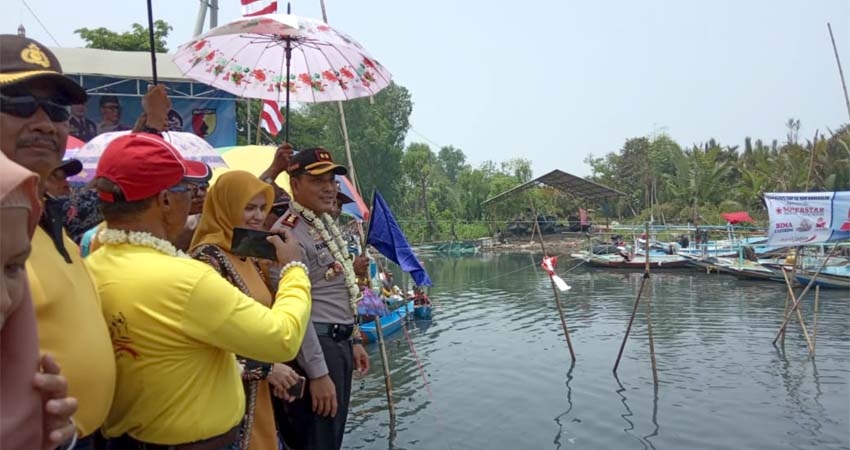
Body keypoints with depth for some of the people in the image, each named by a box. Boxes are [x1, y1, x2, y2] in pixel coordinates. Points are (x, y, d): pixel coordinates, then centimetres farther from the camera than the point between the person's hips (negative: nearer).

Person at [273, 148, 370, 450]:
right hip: (314, 346, -9)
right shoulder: (288, 232, -17)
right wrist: (318, 373, -22)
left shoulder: (328, 225, 13)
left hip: (340, 344, 9)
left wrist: (354, 339, 19)